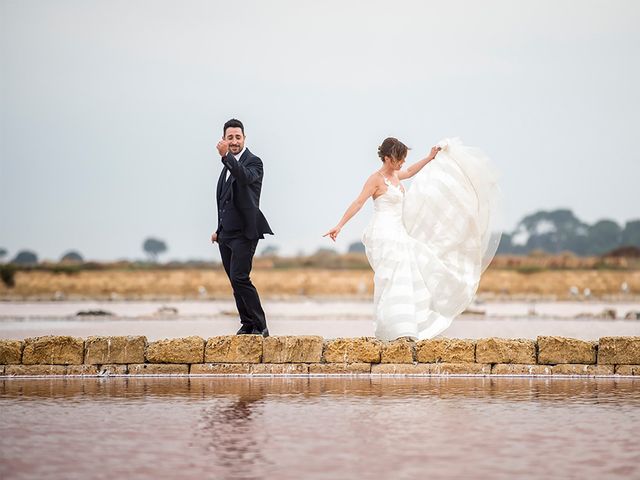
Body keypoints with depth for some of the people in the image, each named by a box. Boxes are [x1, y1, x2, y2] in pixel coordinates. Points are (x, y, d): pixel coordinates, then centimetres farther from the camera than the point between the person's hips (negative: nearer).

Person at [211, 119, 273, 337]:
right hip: (226, 234, 8)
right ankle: (247, 325, 15)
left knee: (240, 278, -15)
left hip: (243, 232, -8)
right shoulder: (229, 164, 17)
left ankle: (260, 326, -9)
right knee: (235, 281, 8)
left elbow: (245, 177, -33)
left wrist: (226, 156, -45)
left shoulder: (253, 162, -9)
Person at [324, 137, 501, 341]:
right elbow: (358, 203, -15)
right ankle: (395, 329, -19)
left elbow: (410, 172, 35)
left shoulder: (394, 175, 14)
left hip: (398, 233, 10)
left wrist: (429, 158, 32)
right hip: (384, 234, -10)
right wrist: (339, 226, -19)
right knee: (393, 279, -16)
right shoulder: (376, 179, -11)